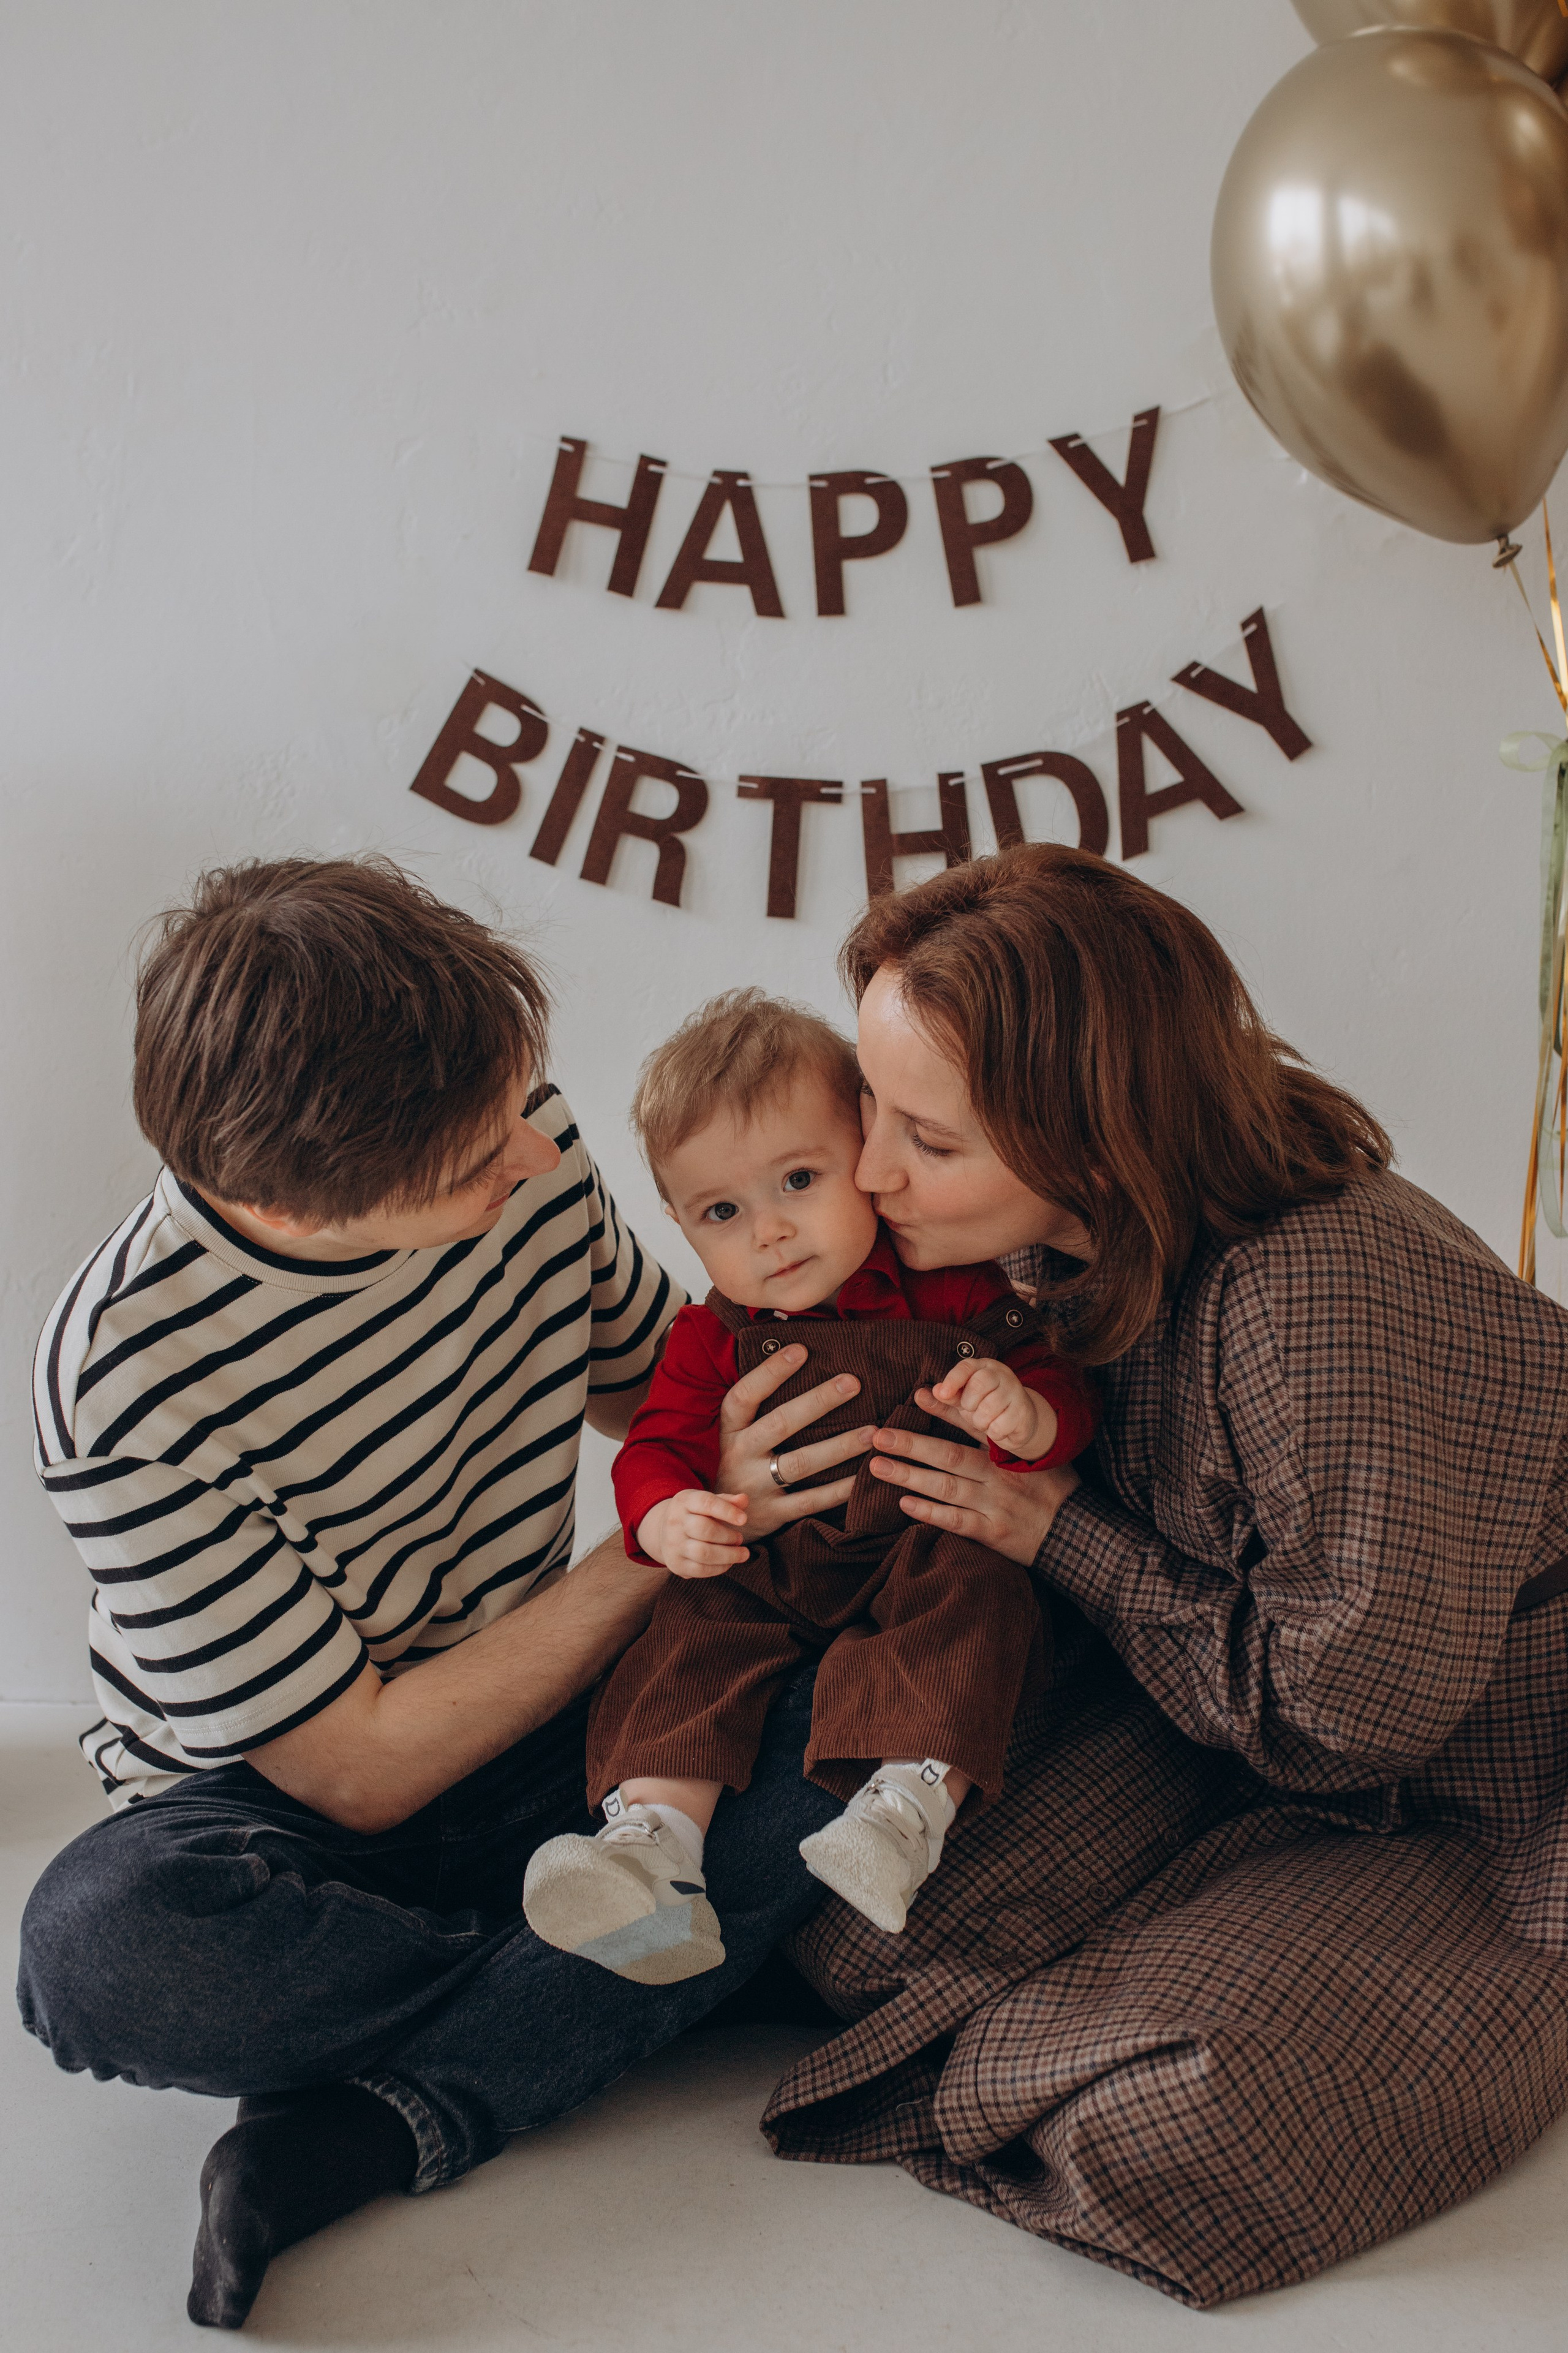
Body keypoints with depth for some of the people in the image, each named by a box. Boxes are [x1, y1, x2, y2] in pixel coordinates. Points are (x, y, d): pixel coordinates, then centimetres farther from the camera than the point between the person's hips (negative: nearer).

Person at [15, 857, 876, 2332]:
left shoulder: (516, 1140, -13)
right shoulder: (131, 1386, -28)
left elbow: (647, 1375, 8)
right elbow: (359, 1771, -20)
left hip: (532, 1732, 5)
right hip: (282, 1808, -4)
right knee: (100, 1947, -37)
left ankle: (369, 2125, -23)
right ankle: (631, 1968, -14)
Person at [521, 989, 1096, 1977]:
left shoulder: (951, 1293, -1)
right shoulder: (713, 1339, 7)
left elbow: (1068, 1405, -1)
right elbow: (657, 1445, 5)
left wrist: (1025, 1414, -27)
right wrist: (664, 1517, -20)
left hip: (927, 1552, -2)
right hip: (769, 1572, 2)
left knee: (976, 1590, -32)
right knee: (697, 1629, -24)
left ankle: (910, 1810, -45)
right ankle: (654, 1840, -36)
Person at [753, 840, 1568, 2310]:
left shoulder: (1333, 1317, -35)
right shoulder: (1085, 1232, -9)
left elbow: (1347, 1718, -24)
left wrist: (1060, 1533, -18)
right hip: (1200, 1724, 6)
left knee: (1157, 2131, -24)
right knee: (847, 1929, -15)